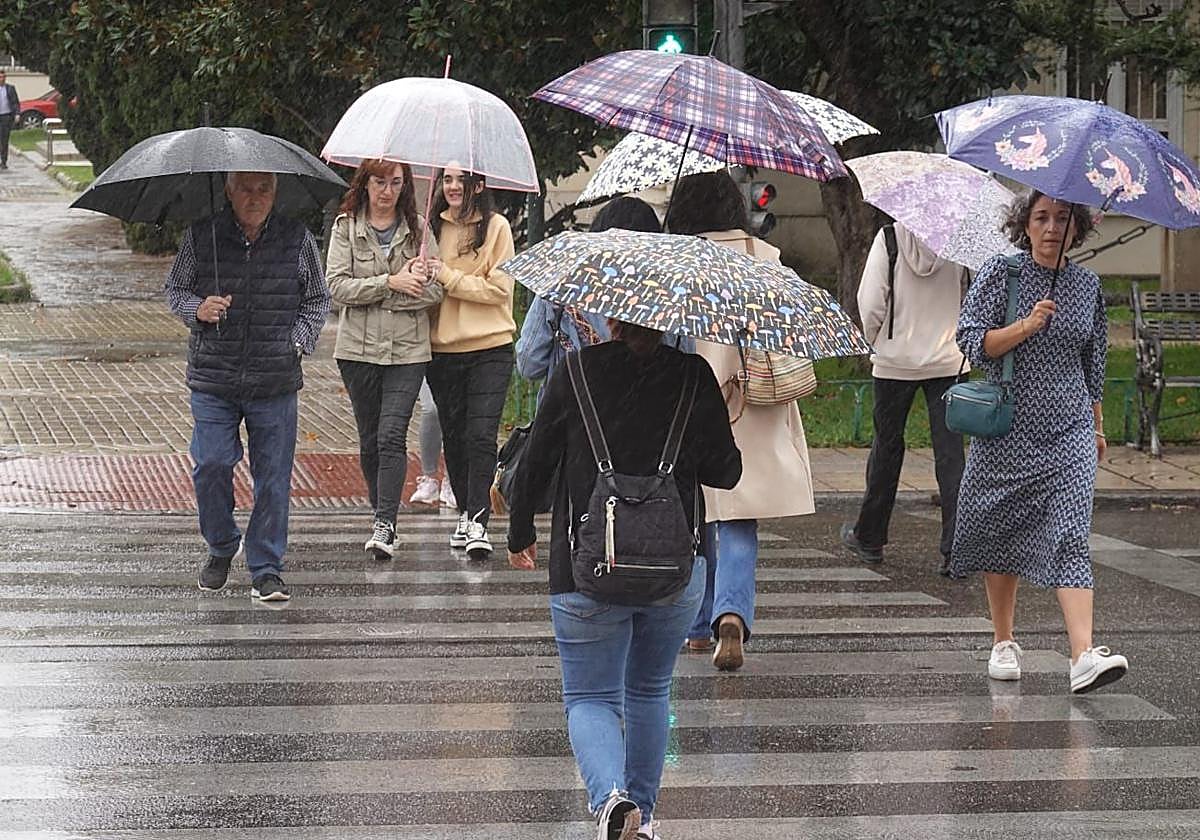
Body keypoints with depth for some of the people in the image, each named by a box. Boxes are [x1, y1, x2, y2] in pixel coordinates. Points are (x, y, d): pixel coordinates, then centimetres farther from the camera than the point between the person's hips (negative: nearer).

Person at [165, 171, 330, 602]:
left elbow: (318, 299, 14)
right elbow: (175, 288, 13)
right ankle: (222, 547, 21)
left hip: (275, 382, 0)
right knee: (210, 465, -5)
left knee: (273, 477, 1)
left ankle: (266, 570, 10)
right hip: (213, 377, 0)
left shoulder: (297, 239, 4)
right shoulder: (200, 236, 2)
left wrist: (299, 340, -1)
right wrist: (197, 309, -8)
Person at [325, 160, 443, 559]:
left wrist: (371, 294, -10)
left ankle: (384, 526, -16)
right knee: (370, 440, 8)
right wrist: (391, 283, -15)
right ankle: (382, 515, 23)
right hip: (359, 348, 1)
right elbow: (337, 285, -7)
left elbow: (434, 290, -4)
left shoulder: (418, 229, 5)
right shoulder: (346, 227, 4)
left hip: (408, 349, -1)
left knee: (392, 436, -12)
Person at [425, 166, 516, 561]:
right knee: (453, 436, 10)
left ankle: (478, 522, -14)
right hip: (443, 348, 4)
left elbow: (499, 287, -7)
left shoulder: (496, 226, -2)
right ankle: (466, 514, 22)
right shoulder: (434, 226, 9)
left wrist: (449, 277, -12)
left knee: (481, 436, -12)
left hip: (490, 349, -4)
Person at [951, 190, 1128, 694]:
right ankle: (1004, 643, 26)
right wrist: (1026, 326, -21)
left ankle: (1084, 655, -24)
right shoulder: (1000, 274, -1)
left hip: (1069, 430, 1)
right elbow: (972, 341, -8)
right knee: (1002, 535, 8)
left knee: (1070, 537, -12)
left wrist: (1097, 427, 24)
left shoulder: (1087, 286, 9)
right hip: (1008, 430, -1)